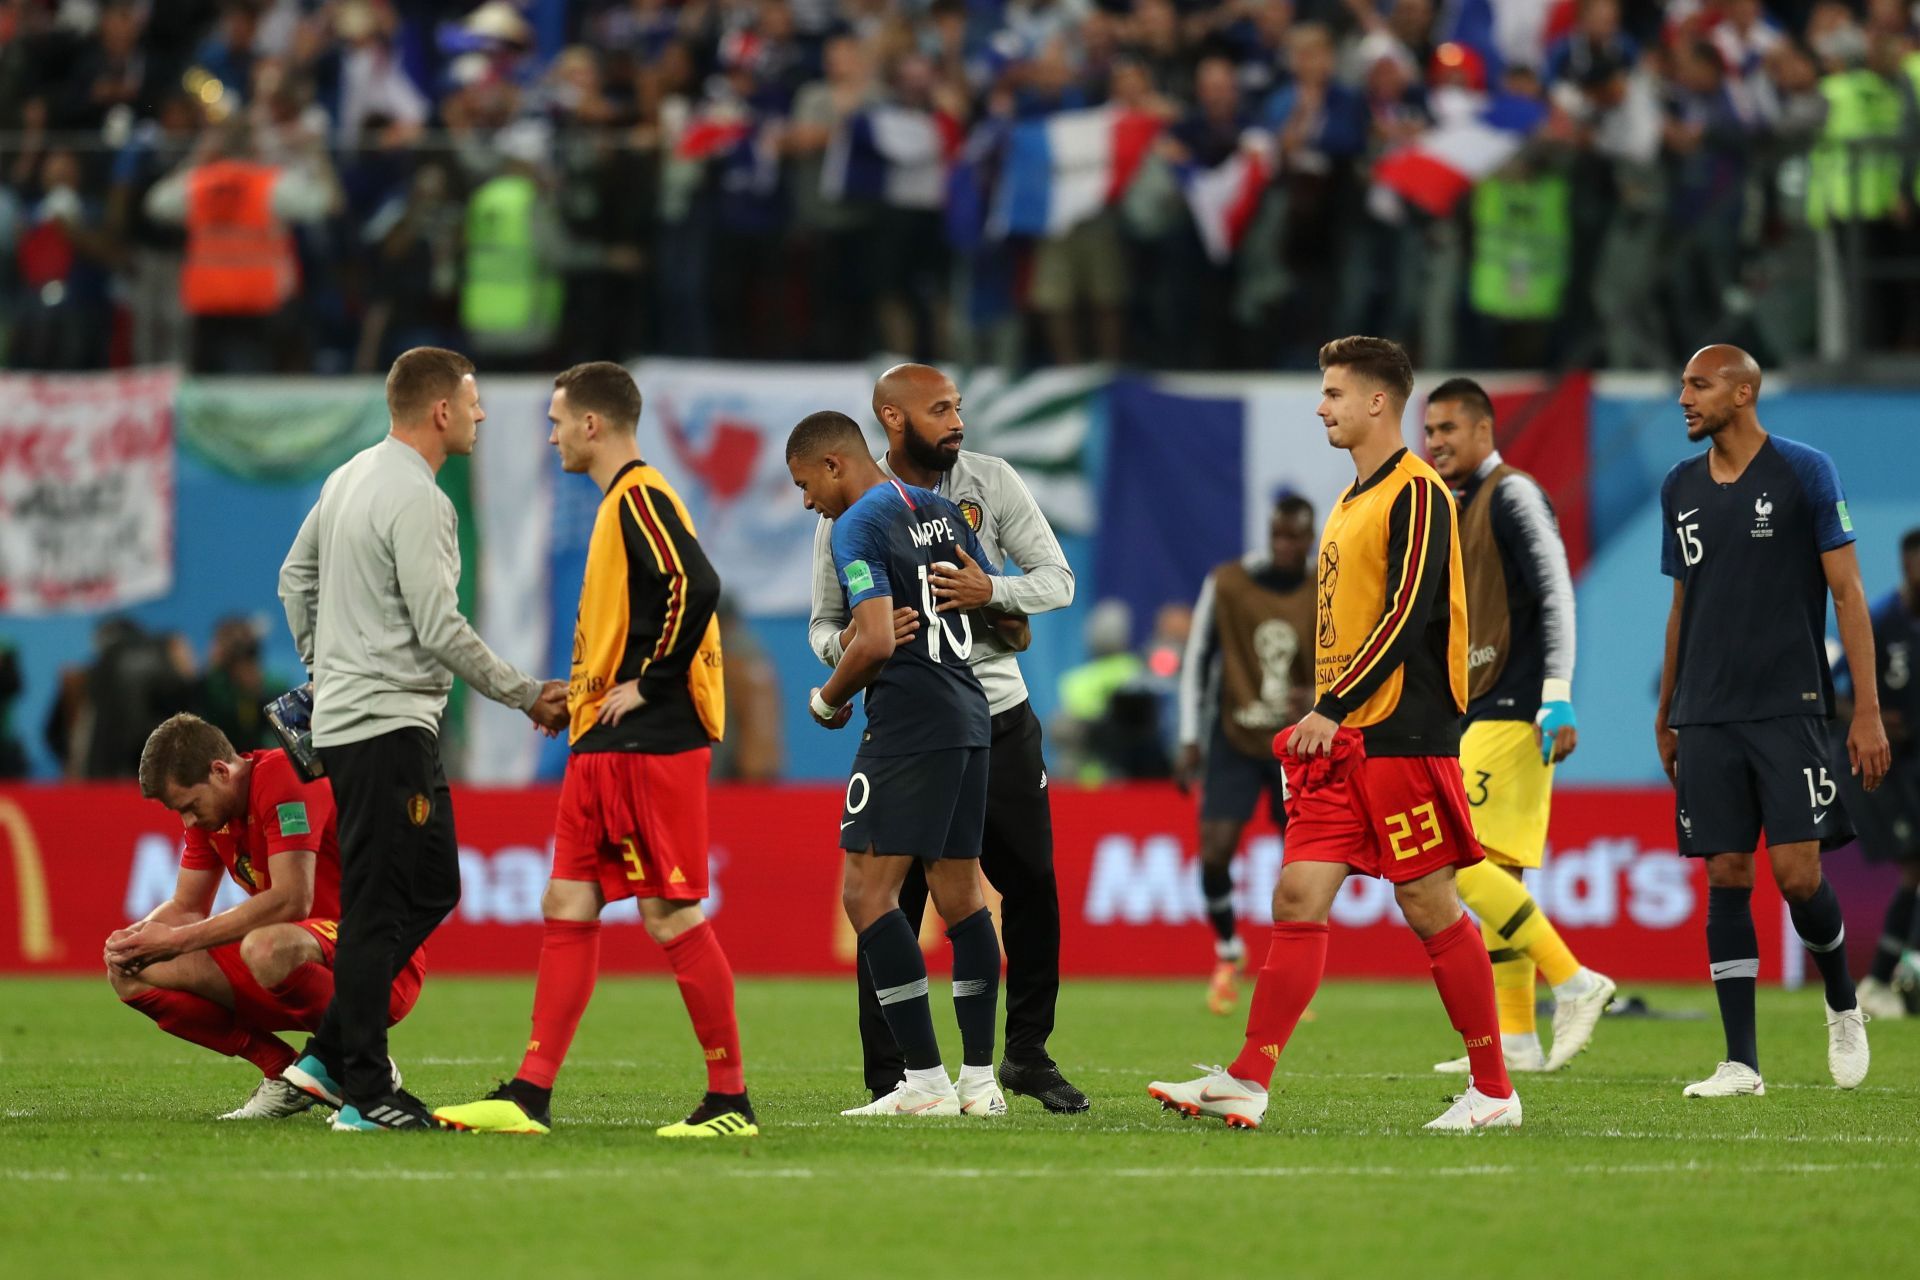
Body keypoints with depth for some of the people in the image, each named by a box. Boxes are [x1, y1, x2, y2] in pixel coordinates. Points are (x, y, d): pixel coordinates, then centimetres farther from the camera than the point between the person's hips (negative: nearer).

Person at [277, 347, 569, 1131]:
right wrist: (527, 697, -10)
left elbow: (296, 578, 23)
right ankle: (365, 1093, -6)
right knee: (380, 906, -7)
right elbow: (440, 630, -19)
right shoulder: (415, 500, -16)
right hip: (388, 724, -10)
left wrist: (325, 669, 29)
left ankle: (330, 1052, 14)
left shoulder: (351, 478, 14)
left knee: (430, 889, 14)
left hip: (344, 711, 10)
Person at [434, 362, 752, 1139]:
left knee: (671, 916, -6)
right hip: (604, 746, 10)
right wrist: (583, 691, 16)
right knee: (568, 907, 6)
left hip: (652, 746, -10)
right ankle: (530, 1096, 6)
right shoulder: (620, 502, 18)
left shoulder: (640, 498, -13)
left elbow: (696, 587, -27)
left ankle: (731, 1100, 0)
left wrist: (647, 683, -20)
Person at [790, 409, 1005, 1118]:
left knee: (868, 892, -7)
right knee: (959, 895, 11)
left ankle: (924, 1080, -12)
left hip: (909, 724, -9)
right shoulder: (941, 510, 16)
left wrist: (828, 698, -3)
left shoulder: (857, 527, -9)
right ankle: (980, 1080, 11)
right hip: (970, 719, 9)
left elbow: (876, 641, -19)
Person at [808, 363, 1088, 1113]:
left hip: (1000, 720, 3)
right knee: (892, 904, -5)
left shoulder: (991, 482, 1)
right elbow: (825, 626, 2)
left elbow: (1057, 579, 1)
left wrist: (989, 591, -19)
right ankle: (888, 1079, 2)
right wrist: (845, 646, -23)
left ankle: (1028, 1052, 21)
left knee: (1032, 889, 5)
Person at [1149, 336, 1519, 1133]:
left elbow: (1407, 615, -18)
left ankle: (1494, 1091, 6)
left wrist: (1334, 708, -19)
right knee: (1299, 896, -1)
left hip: (1403, 738, -9)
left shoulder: (1416, 494, -10)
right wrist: (1323, 718, 17)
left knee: (1429, 905, -3)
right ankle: (1246, 1084, -6)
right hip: (1342, 741, 9)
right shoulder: (1353, 499, 18)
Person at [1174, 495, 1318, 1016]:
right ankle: (1227, 954, 15)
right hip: (1235, 739, -1)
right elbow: (1197, 661, 1)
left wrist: (1318, 699, -23)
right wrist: (1189, 742, -1)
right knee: (1214, 852, -11)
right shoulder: (1226, 583, -7)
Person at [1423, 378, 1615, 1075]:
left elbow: (1555, 594, -15)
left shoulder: (1514, 495, -8)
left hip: (1511, 713, -9)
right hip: (1477, 714, 9)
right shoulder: (1456, 509, 20)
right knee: (1495, 871, 7)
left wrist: (1557, 699, -22)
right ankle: (1517, 1039, 8)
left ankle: (1574, 982, -12)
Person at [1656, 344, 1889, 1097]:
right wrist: (1665, 713, 20)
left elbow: (1847, 593, -5)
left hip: (1789, 709, -4)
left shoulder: (1804, 472, -4)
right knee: (1726, 878, 0)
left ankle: (1843, 1009, 18)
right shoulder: (1681, 489, 10)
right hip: (1707, 717, 4)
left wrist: (1867, 712, -9)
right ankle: (1741, 1062, 2)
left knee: (1798, 874, -10)